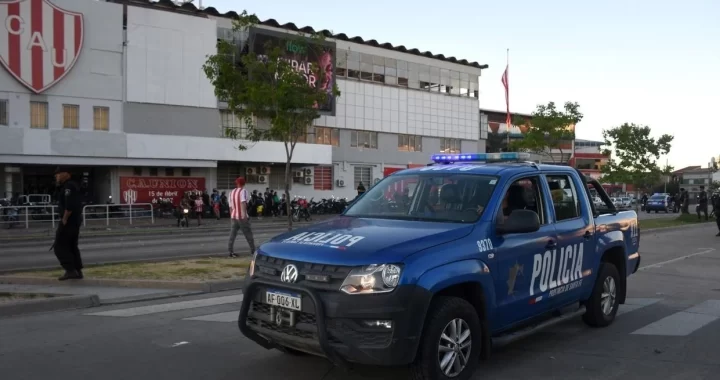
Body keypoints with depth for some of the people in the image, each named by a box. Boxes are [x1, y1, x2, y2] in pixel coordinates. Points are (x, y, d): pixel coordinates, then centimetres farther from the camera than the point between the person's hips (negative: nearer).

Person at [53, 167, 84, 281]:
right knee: (72, 246, 13)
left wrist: (64, 219, -20)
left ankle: (70, 270, -10)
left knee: (60, 246, -6)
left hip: (68, 220, -10)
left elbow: (70, 205, -26)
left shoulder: (68, 186, -15)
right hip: (75, 220, 10)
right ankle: (78, 271, 14)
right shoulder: (71, 185, 19)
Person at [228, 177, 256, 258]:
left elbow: (231, 206, 16)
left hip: (233, 217, 5)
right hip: (242, 217, -5)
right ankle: (253, 251, 10)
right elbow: (243, 202, -24)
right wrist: (244, 214, -32)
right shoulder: (243, 191, -8)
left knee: (232, 235, 3)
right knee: (248, 234, 5)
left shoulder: (232, 192, 13)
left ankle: (231, 251, -5)